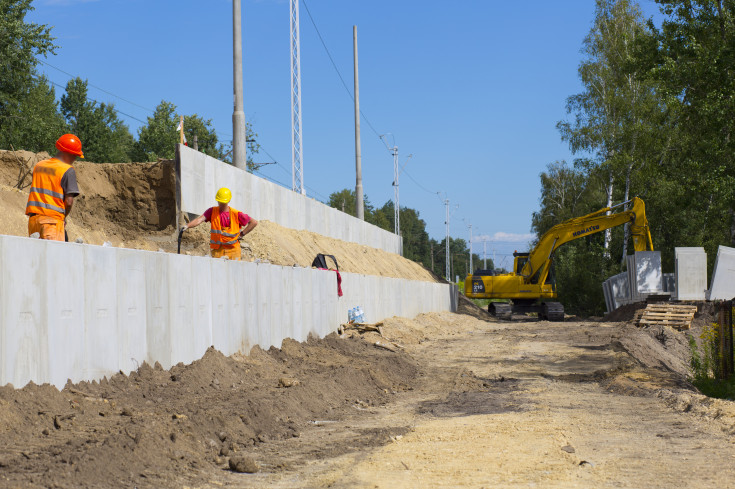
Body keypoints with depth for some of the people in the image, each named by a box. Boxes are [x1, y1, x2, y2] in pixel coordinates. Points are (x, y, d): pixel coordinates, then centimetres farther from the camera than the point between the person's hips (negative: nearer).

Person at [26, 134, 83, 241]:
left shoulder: (38, 165, 15)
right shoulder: (68, 170, -6)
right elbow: (69, 201, -11)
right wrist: (64, 217, 7)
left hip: (33, 217, 6)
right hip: (53, 219, -6)